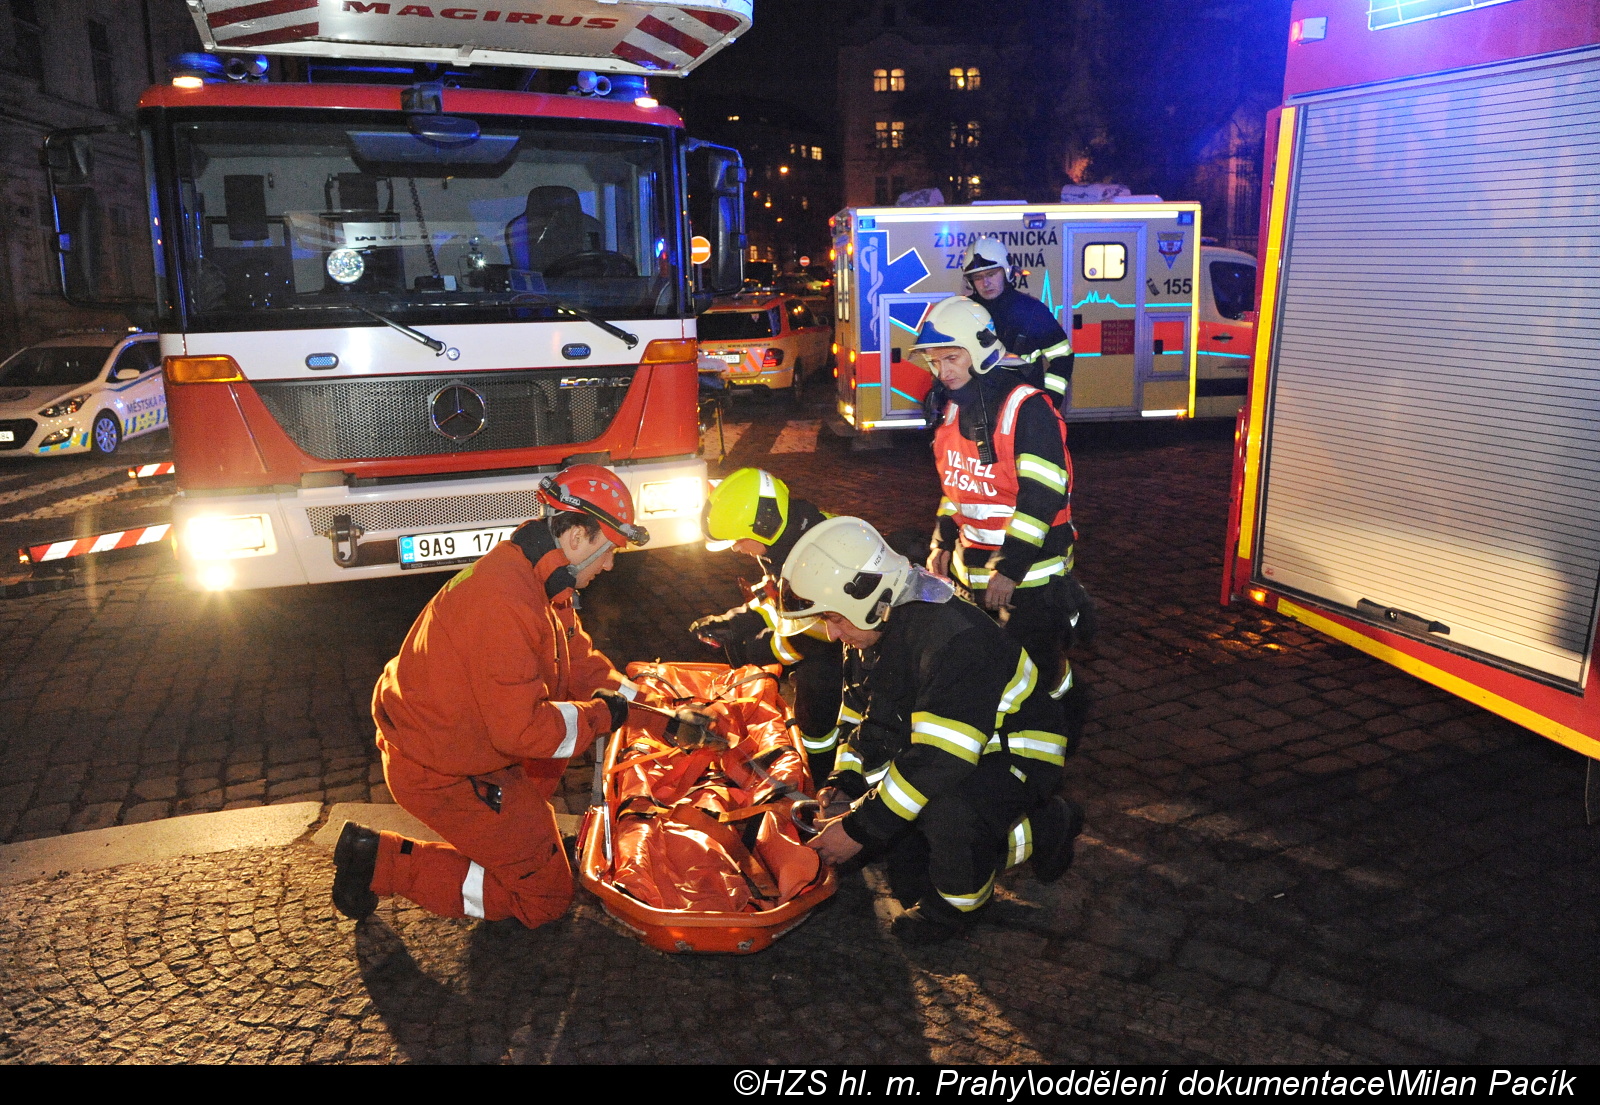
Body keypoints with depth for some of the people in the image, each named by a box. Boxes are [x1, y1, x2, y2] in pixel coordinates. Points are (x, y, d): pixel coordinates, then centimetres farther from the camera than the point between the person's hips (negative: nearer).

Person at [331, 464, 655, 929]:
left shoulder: (541, 580, 2)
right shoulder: (505, 601, -31)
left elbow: (580, 661, 11)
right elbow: (521, 728, -31)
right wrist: (601, 714, -17)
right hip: (439, 772, -9)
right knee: (546, 895, 1)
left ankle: (522, 818, 20)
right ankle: (385, 863, 2)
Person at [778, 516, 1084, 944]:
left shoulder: (954, 641, -34)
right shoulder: (874, 631, -4)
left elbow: (938, 763, -38)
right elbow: (860, 718, 9)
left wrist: (860, 829, -32)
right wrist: (842, 786, -9)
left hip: (1019, 755, -9)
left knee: (944, 809, -38)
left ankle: (957, 903, -4)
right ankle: (1036, 834, 16)